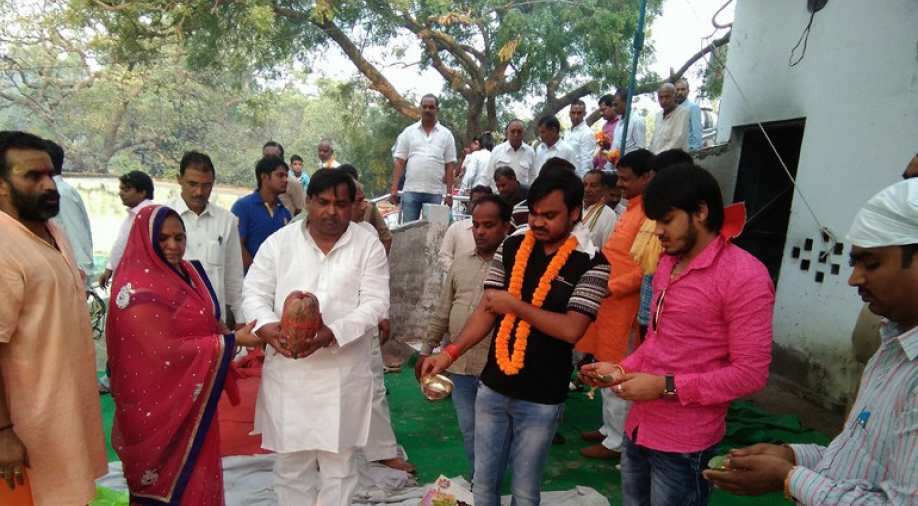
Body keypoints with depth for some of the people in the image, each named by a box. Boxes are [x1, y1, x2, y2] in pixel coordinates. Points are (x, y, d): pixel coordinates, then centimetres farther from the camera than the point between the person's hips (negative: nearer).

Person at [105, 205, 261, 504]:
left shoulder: (187, 271, 6)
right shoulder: (138, 288, -20)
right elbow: (167, 351, -23)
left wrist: (235, 335, -1)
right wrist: (233, 341, -21)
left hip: (194, 399, 8)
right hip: (160, 404, -8)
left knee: (195, 473, 19)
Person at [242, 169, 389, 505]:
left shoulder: (368, 245, -1)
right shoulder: (279, 242, 4)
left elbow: (375, 303, -9)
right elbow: (254, 293, 2)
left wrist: (332, 333, -24)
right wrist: (267, 327, -20)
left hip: (343, 375, -1)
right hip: (287, 373, 2)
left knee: (338, 465, 11)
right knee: (290, 465, 15)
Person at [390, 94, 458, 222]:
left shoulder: (446, 134, 6)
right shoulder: (408, 132, 7)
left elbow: (450, 166, 5)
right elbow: (400, 162, 4)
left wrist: (449, 193, -1)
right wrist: (394, 189, -3)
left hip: (436, 193, 0)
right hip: (411, 191, 0)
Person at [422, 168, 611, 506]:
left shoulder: (590, 263, -11)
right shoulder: (510, 248, 1)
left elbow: (571, 329, -18)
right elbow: (486, 310, 0)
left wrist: (515, 305, -17)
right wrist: (450, 353, -11)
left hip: (541, 399, -3)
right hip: (492, 389, 4)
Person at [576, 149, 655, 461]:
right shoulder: (634, 208, 14)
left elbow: (647, 269, -23)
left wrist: (608, 288, -18)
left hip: (623, 305, -9)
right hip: (609, 302, 10)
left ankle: (617, 442, 18)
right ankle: (609, 429, 34)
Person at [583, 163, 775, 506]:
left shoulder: (746, 276, -16)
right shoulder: (668, 264, 10)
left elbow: (750, 374, -19)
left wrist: (665, 387, -22)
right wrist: (622, 369, 3)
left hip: (684, 446, -7)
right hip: (638, 429, 7)